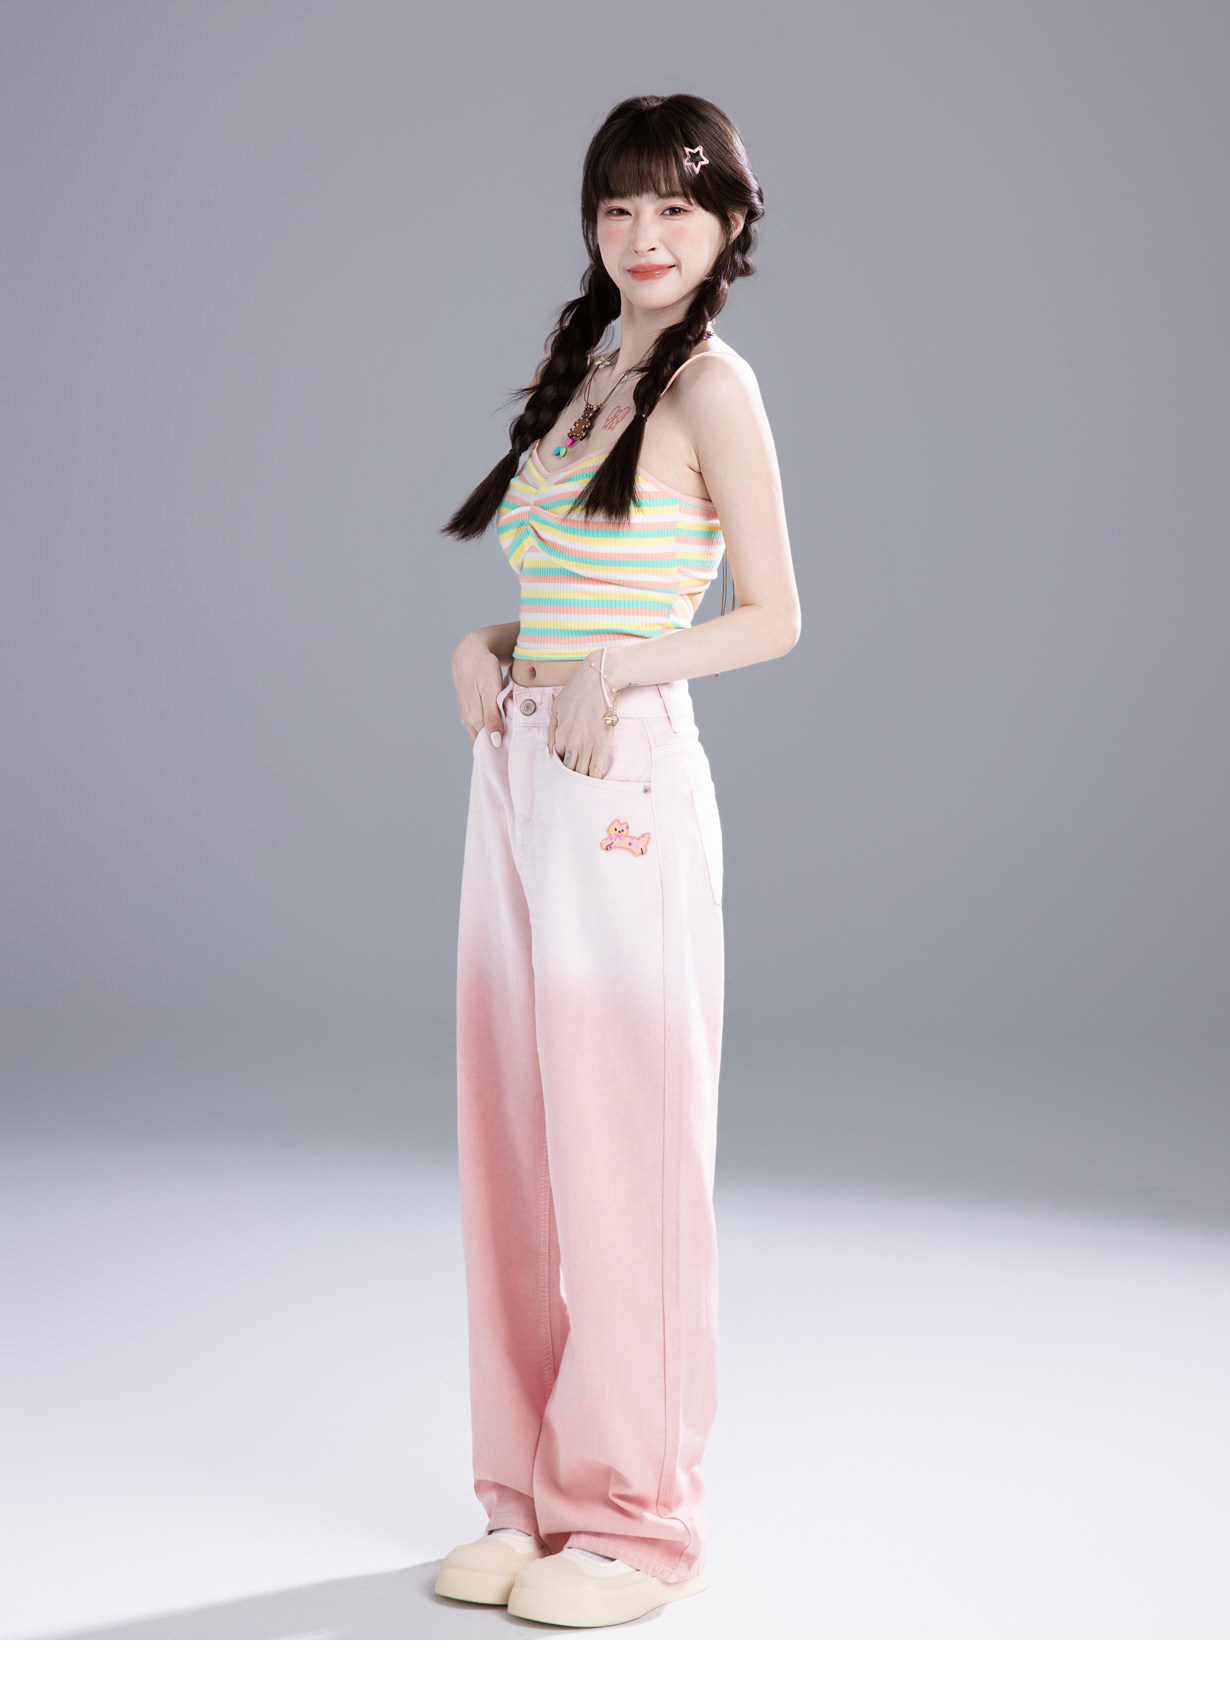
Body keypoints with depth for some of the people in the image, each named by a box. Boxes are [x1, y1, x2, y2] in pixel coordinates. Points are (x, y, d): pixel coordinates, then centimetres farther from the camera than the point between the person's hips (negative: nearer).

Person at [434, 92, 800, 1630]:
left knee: (621, 1148, -3)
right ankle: (536, 1498, 21)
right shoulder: (581, 374, 18)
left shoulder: (710, 382, -5)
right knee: (514, 1135, 10)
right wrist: (486, 647, 4)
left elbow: (773, 617, -6)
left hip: (625, 784, -8)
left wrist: (615, 670, -18)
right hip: (518, 771, 8)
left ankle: (635, 1519, 9)